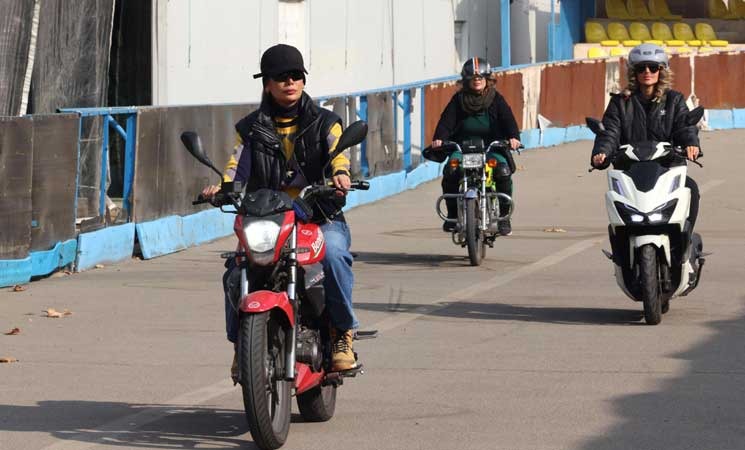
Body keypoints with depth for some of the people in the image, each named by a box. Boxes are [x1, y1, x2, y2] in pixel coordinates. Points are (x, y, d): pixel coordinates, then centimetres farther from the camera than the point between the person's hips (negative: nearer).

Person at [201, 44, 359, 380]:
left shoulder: (323, 122, 12)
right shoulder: (251, 129, 15)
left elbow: (338, 152, -6)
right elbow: (238, 165, 2)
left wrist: (341, 173, -30)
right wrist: (222, 187, -22)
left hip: (319, 217, -1)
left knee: (334, 252, -35)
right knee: (236, 270, -24)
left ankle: (342, 333, -19)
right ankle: (241, 344, -3)